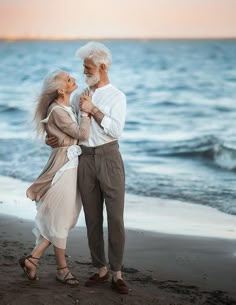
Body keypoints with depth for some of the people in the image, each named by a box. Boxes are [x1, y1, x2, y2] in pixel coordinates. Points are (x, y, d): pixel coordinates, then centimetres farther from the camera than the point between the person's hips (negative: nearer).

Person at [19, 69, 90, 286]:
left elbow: (77, 134, 16)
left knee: (62, 219, 13)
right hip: (63, 165, -10)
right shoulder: (57, 111, -17)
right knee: (60, 220, 2)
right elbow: (82, 134, -16)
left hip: (70, 165, 10)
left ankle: (32, 259, 18)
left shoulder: (66, 108, 12)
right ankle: (62, 269, 14)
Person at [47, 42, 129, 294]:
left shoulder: (116, 96, 0)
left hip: (108, 157, -4)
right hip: (85, 158, 4)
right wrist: (54, 137, -3)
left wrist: (93, 110, -14)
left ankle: (117, 273, 2)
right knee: (92, 218, 7)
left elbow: (116, 130, -13)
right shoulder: (80, 97, 12)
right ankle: (101, 270, 16)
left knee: (115, 217, -5)